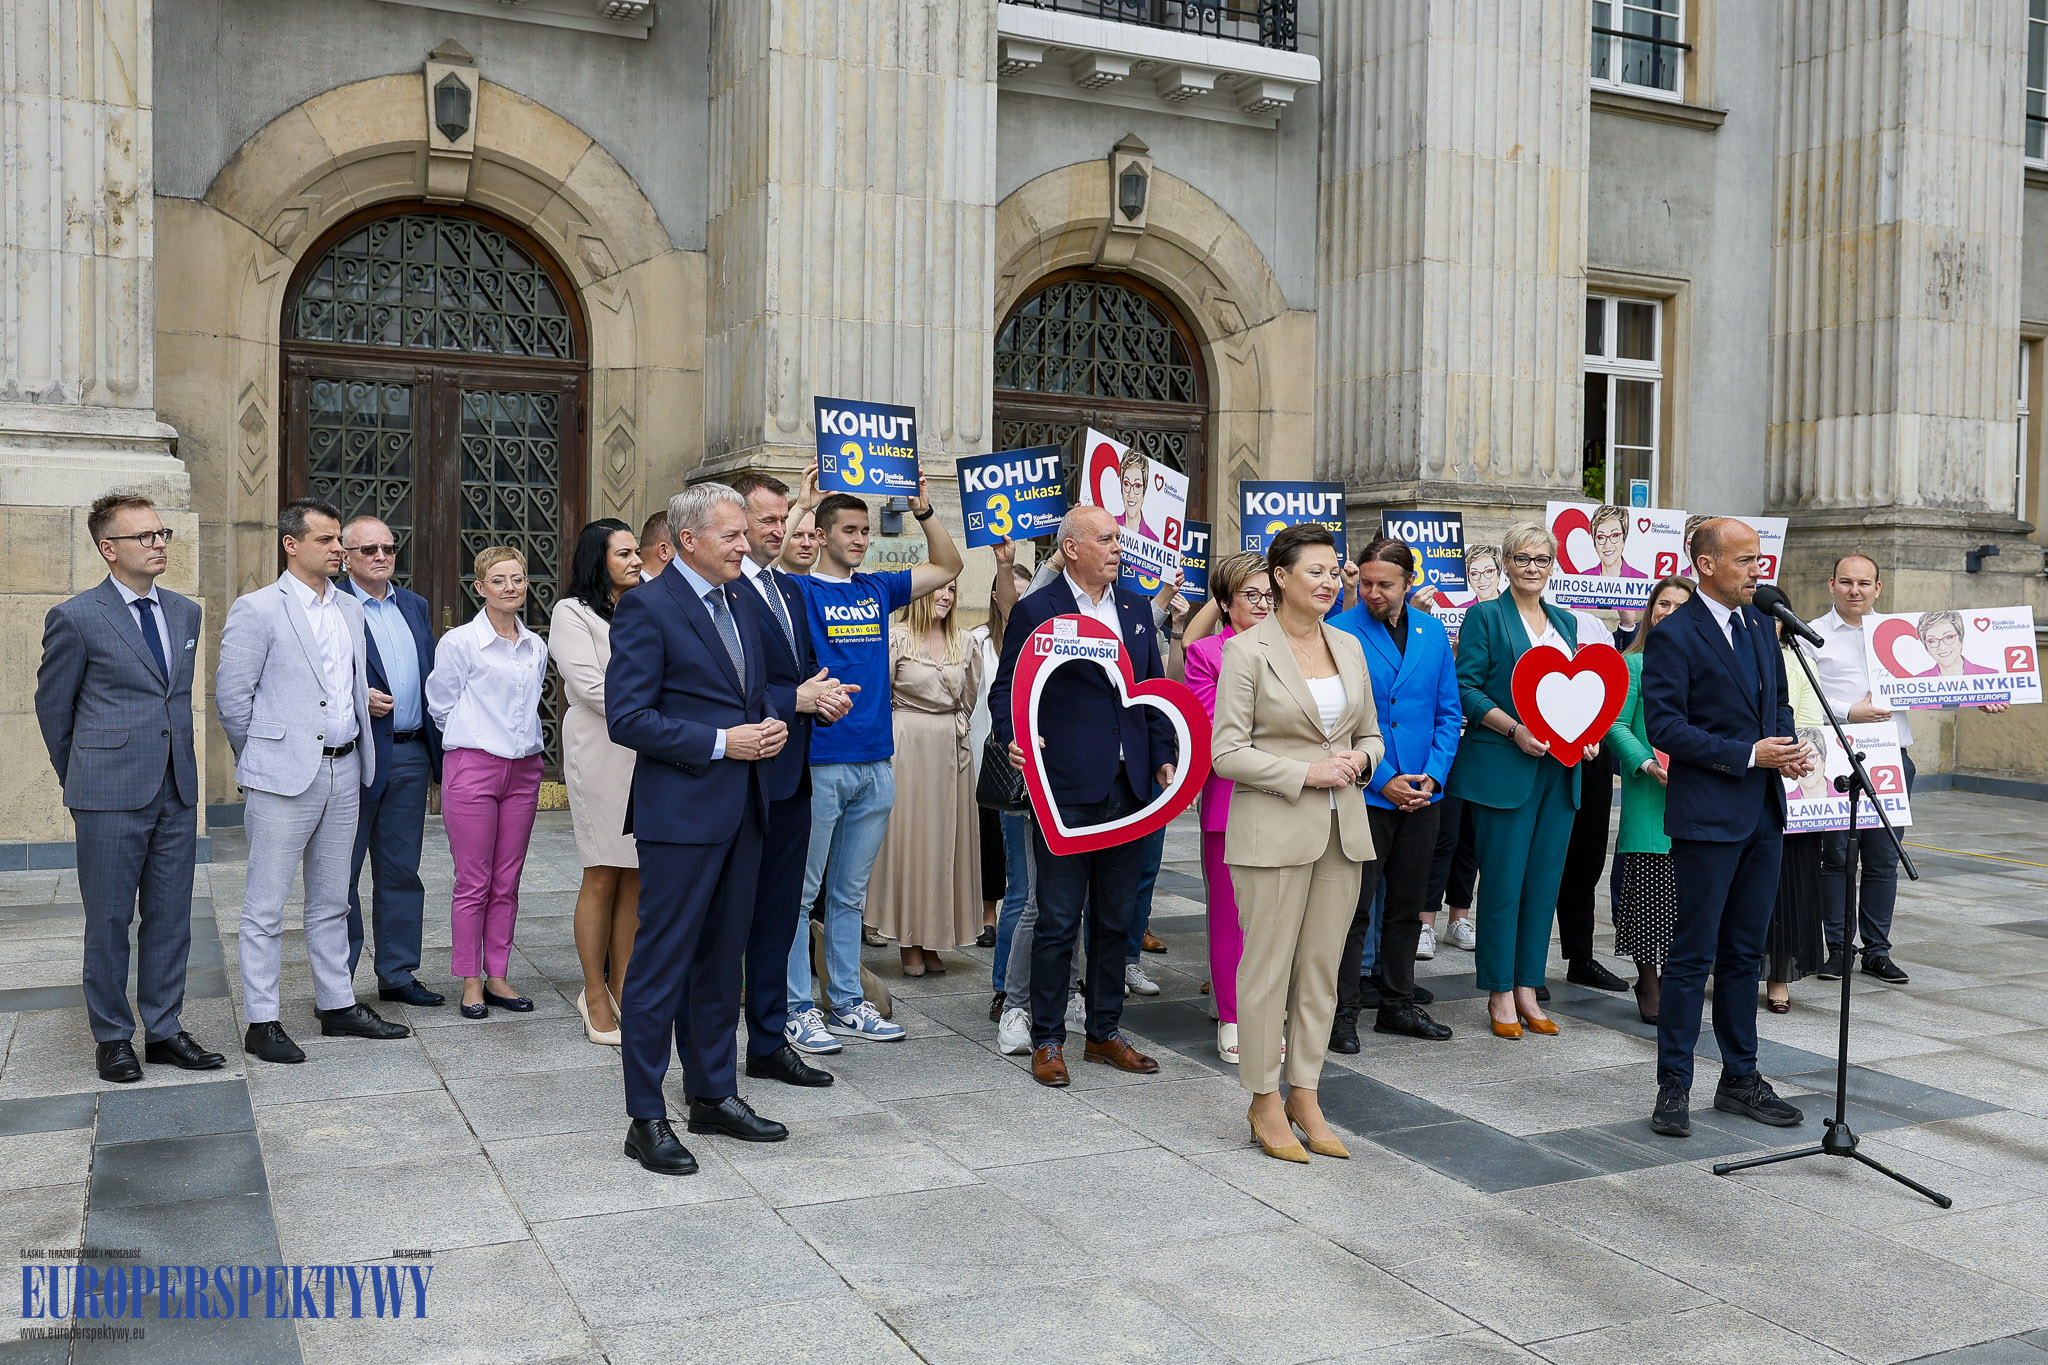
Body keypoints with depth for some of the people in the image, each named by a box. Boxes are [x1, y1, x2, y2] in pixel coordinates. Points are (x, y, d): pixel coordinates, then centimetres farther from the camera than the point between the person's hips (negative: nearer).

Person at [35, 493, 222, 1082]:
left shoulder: (185, 612, 11)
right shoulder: (76, 618, -5)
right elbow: (52, 706, 4)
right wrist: (82, 782, 12)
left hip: (177, 790, 5)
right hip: (111, 796, -5)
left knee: (170, 917, 9)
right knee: (109, 920, 5)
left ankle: (164, 1030, 20)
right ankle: (112, 1037, 17)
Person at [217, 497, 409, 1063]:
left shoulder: (351, 609, 12)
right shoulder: (257, 610, -7)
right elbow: (232, 698, -6)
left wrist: (357, 754, 13)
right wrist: (265, 760, 1)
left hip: (343, 773, 6)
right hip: (283, 781, -6)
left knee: (331, 902, 15)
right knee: (265, 907, 1)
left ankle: (337, 1005, 25)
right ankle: (261, 1022, 9)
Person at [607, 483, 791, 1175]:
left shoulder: (740, 604, 15)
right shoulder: (646, 607, -10)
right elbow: (626, 718, -16)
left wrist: (769, 728, 2)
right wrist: (721, 742, -18)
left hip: (742, 809, 8)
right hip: (682, 811, -8)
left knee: (721, 959, 16)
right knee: (662, 964, -1)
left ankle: (714, 1094, 28)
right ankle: (646, 1119, 8)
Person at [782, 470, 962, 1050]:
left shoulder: (877, 589, 13)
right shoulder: (800, 589, -2)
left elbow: (948, 567, 19)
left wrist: (923, 511, 6)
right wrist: (809, 503, -19)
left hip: (874, 763, 6)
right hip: (818, 761, -6)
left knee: (850, 892, 14)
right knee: (802, 890, 2)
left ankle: (846, 1002, 22)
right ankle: (796, 1007, 10)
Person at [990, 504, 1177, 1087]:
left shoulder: (1136, 607, 13)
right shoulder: (1036, 611, -4)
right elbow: (1005, 689, -2)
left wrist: (1164, 757, 9)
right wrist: (1014, 738, -20)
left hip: (1129, 787, 6)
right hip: (1067, 788, -5)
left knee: (1114, 920, 13)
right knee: (1059, 922, 0)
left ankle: (1105, 1032, 26)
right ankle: (1047, 1040, 13)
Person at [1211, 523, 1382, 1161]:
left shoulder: (1349, 646, 12)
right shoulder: (1247, 650, -6)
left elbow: (1370, 733, 19)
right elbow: (1227, 750, -10)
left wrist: (1360, 760, -3)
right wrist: (1305, 773, -16)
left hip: (1342, 828, 6)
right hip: (1273, 830, -5)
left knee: (1322, 967, 10)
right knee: (1269, 967, 0)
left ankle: (1305, 1095, 22)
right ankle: (1265, 1100, 14)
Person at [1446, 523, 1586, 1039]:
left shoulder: (1566, 622, 18)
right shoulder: (1485, 617, 0)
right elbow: (1466, 688, -7)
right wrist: (1515, 730, -18)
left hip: (1559, 766, 6)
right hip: (1503, 765, -6)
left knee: (1544, 880, 7)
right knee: (1503, 881, -3)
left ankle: (1527, 988, 15)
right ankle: (1500, 993, 7)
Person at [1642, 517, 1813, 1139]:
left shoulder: (1760, 624, 12)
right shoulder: (1673, 635, -11)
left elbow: (1777, 701, 21)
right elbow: (1665, 726, -17)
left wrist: (1788, 747, 0)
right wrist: (1749, 754, -19)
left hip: (1763, 813, 7)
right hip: (1707, 814, -7)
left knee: (1745, 952, 15)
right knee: (1693, 954, -2)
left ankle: (1740, 1077, 25)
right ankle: (1673, 1085, 7)